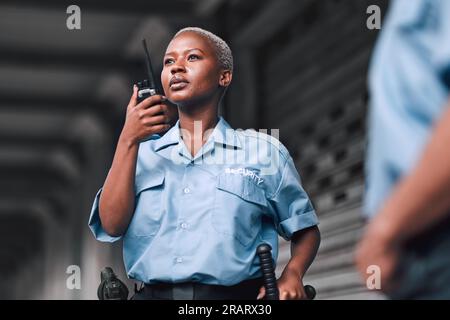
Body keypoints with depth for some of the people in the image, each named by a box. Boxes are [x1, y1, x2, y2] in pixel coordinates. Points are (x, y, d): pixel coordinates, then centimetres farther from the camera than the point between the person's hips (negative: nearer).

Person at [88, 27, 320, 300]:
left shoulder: (264, 152, 13)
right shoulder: (144, 153, 18)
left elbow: (305, 229, 18)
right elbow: (112, 226, 5)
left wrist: (292, 275, -2)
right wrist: (128, 141, 1)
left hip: (233, 295, -1)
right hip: (153, 293, 1)